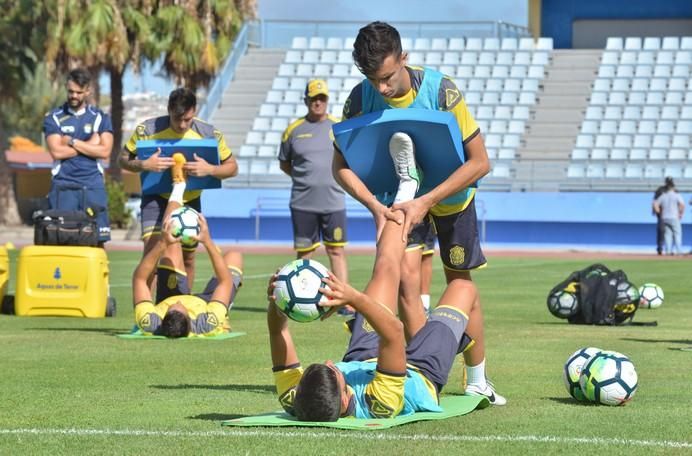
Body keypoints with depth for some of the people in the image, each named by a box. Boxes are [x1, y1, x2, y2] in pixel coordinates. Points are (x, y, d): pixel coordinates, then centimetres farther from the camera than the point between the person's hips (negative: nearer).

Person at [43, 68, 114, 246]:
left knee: (97, 239, -3)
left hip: (92, 186, 1)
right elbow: (56, 151, -7)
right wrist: (89, 145, -4)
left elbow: (104, 151, -4)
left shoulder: (101, 118, 9)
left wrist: (72, 142, -6)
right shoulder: (54, 118, 7)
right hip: (63, 186, -1)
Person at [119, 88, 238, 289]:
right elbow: (124, 159, -6)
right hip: (156, 198, -2)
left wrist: (210, 170, -26)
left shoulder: (209, 134, -13)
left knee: (187, 257, 10)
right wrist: (144, 165, -28)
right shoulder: (148, 130, -17)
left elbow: (232, 167, -4)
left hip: (190, 200, 2)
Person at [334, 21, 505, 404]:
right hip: (399, 199, 2)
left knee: (460, 281, 2)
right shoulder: (361, 98, -24)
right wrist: (375, 206, -33)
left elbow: (479, 162, -29)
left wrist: (425, 202, -36)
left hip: (450, 197, -2)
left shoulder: (441, 91, -32)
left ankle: (477, 382, 11)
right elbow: (341, 164, -17)